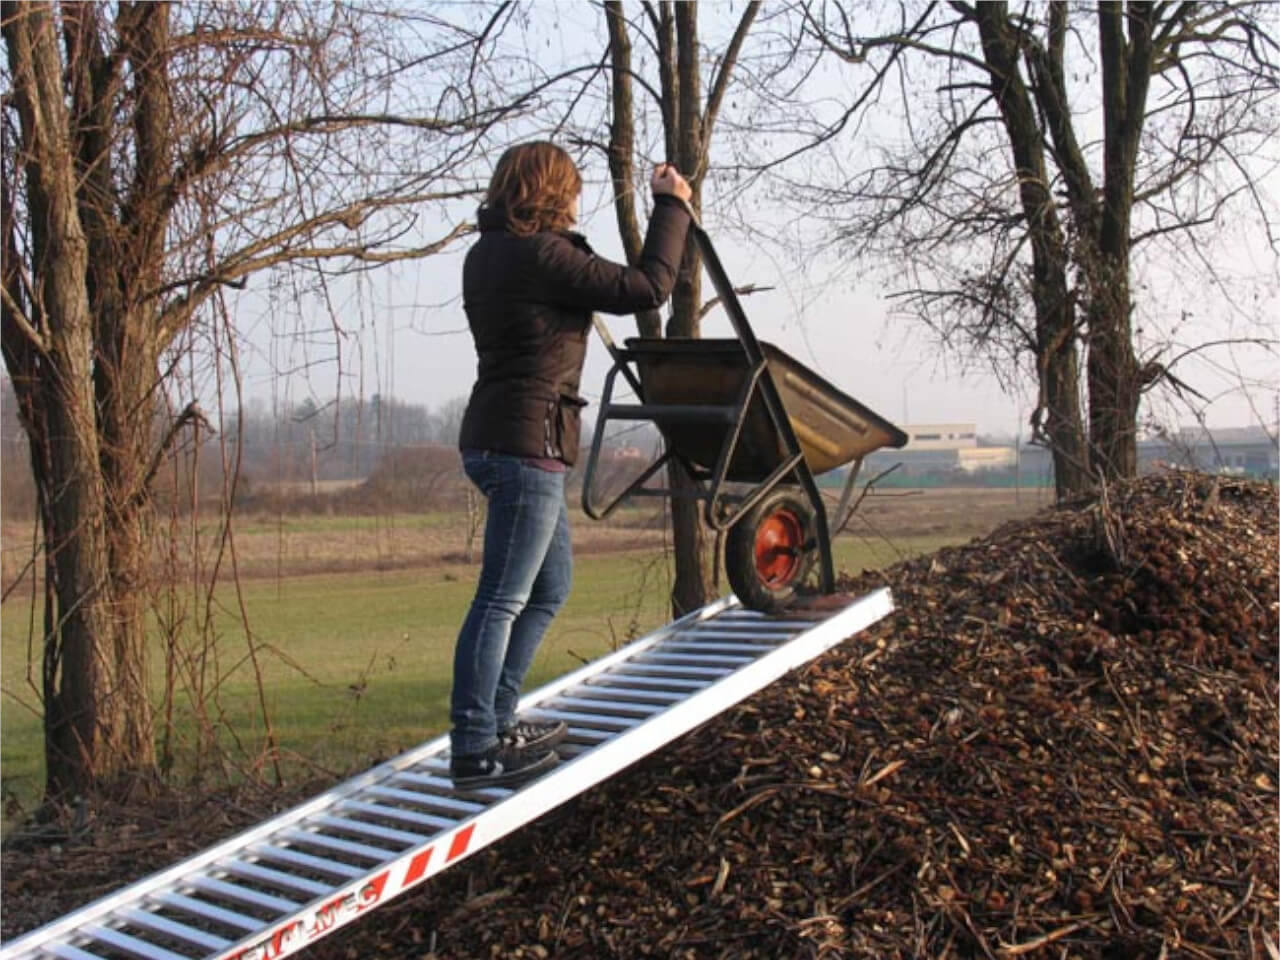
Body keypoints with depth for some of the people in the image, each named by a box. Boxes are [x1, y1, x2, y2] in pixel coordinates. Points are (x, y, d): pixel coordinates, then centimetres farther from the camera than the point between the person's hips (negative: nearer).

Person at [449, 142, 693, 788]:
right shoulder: (543, 256, -14)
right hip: (527, 443, -10)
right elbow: (647, 289, -12)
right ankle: (473, 750, -3)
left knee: (549, 588, 20)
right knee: (502, 599, -7)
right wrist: (671, 207, -2)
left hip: (494, 437, 10)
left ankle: (495, 721, 25)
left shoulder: (487, 255, 14)